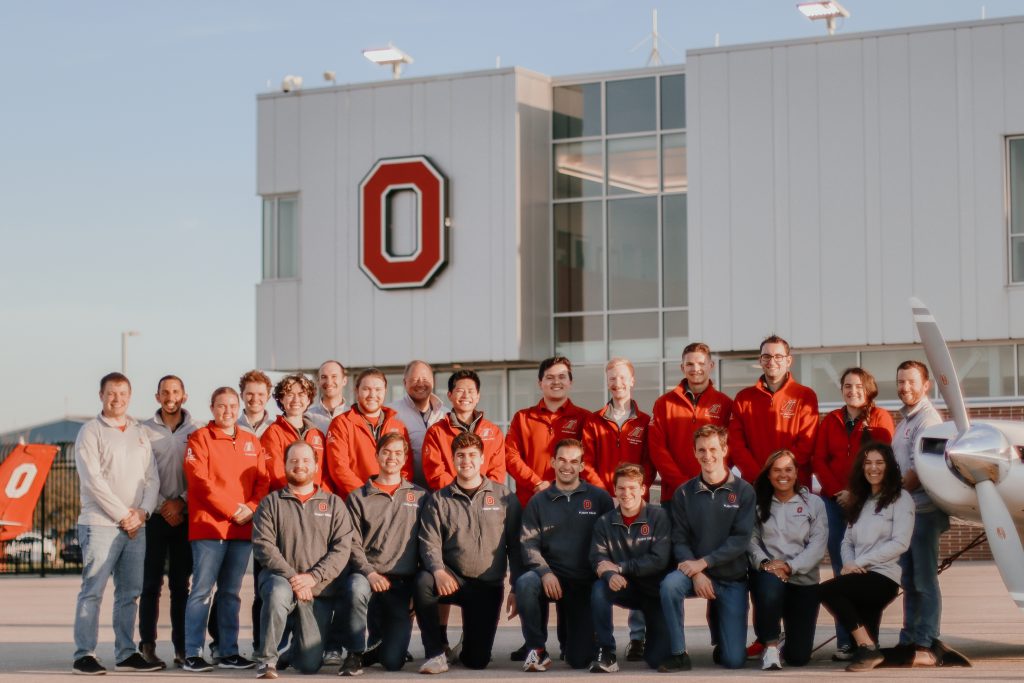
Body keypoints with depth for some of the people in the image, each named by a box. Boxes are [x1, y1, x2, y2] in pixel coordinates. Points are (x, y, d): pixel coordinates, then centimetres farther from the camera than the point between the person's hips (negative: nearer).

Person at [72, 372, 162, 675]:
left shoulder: (139, 433, 16)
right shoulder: (91, 431, -1)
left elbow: (152, 477, 13)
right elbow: (93, 480, -10)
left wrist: (143, 511, -4)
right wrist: (123, 515, -11)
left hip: (136, 526, 6)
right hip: (100, 524, -6)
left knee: (129, 593, 7)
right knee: (93, 591, -6)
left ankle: (126, 653, 12)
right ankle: (84, 655, -4)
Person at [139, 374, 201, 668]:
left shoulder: (196, 431, 4)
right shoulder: (145, 431, 2)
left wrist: (181, 501, -9)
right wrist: (162, 505, -9)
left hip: (185, 516, 1)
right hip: (155, 515, -1)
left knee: (181, 584, 5)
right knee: (151, 583, 0)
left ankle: (182, 647, 8)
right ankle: (148, 646, 2)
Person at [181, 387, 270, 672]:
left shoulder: (252, 442, 15)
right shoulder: (200, 438, -1)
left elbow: (263, 481, 10)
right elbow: (200, 481, -10)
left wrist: (251, 508, -8)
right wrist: (232, 509, -14)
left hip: (243, 529, 5)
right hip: (209, 527, -5)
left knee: (231, 593, 10)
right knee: (202, 591, -6)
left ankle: (229, 653, 14)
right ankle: (192, 654, -3)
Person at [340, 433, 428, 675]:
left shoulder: (419, 497, 13)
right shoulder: (358, 497, 9)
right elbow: (353, 543, 0)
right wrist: (369, 573, -16)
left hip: (403, 583, 1)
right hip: (367, 576, -1)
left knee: (393, 661, -9)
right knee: (355, 587, -40)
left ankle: (380, 645, 29)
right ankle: (356, 653, -18)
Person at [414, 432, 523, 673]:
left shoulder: (504, 497, 5)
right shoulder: (439, 500, 4)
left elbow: (515, 545, 3)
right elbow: (429, 543, -5)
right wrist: (438, 571, -25)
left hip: (488, 585, 0)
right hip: (452, 580, 0)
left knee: (477, 660, -4)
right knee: (423, 582, -36)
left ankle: (467, 644, 36)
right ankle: (436, 652, -19)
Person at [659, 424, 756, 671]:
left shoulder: (743, 491, -4)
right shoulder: (684, 493, -1)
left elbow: (741, 539, -11)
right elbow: (680, 540, -4)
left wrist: (703, 562, -19)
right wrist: (696, 574, -19)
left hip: (732, 579, 0)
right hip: (694, 571, 1)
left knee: (734, 660, -5)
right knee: (670, 584, -36)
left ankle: (717, 617, 29)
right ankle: (678, 654, -19)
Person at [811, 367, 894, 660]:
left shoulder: (880, 418, 5)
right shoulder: (830, 421, 14)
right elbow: (819, 460, 8)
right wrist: (837, 490, -6)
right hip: (834, 501, 3)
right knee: (841, 572, -2)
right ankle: (845, 642, -3)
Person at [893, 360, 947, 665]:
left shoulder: (927, 418, -11)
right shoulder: (907, 419, 18)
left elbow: (919, 471, -18)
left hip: (923, 510, -9)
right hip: (905, 510, 9)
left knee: (924, 581, -6)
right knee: (909, 581, 13)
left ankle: (924, 645, -4)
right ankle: (909, 640, 19)